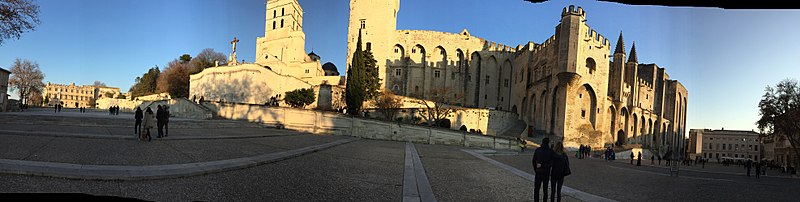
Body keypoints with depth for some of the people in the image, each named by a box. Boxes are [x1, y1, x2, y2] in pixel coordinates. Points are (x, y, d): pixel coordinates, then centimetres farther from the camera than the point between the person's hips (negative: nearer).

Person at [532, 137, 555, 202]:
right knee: (545, 189, 12)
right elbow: (551, 163, -13)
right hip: (546, 172, 0)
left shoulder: (537, 150, -2)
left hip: (538, 172, 0)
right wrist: (543, 165, -8)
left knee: (536, 189, 6)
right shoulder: (550, 151, -6)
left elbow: (533, 161, 1)